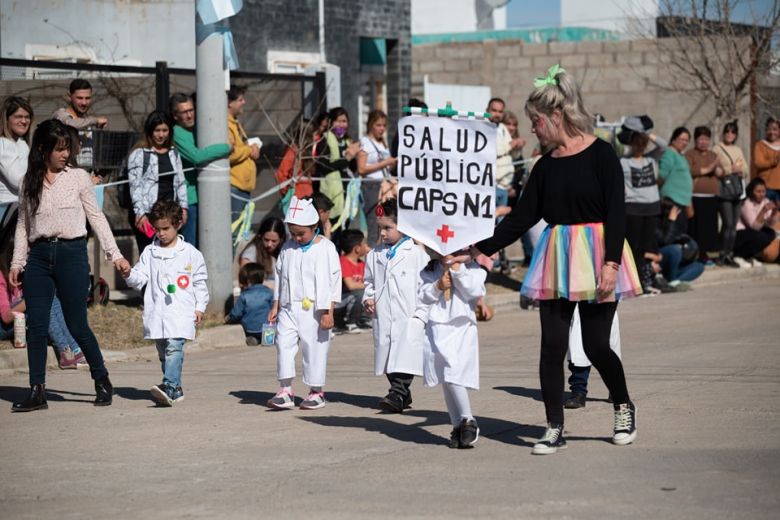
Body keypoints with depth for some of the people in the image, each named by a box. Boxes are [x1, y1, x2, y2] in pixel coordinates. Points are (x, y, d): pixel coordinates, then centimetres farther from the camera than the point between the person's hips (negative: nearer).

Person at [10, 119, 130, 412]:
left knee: (77, 325, -3)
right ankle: (37, 391, 3)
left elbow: (96, 217, 5)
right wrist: (17, 263, 7)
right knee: (36, 326, -1)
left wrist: (115, 254, -1)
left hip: (71, 253, -3)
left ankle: (102, 381, 15)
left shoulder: (78, 177, 3)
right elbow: (23, 224, 14)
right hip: (39, 256, 3)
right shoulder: (30, 182, 10)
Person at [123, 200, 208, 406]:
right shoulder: (149, 253, 11)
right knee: (163, 351, 9)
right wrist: (129, 275, -14)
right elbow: (140, 278, 7)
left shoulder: (190, 254, 4)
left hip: (181, 312, -4)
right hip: (156, 312, 4)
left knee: (174, 347, -20)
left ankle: (169, 385, -30)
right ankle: (176, 390, 18)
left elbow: (200, 282, 9)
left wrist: (200, 307, 4)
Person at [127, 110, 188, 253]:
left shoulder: (173, 153, 16)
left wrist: (183, 206, 12)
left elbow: (180, 181, 21)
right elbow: (135, 185, -7)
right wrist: (140, 213, -14)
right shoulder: (139, 154, -2)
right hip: (147, 213, -5)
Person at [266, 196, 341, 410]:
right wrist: (275, 306, 15)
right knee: (284, 343, -7)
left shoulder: (325, 248, -5)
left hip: (314, 310, -4)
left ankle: (316, 391, 12)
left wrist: (328, 311, -12)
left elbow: (332, 281, -7)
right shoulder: (288, 247, 11)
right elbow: (280, 276, 18)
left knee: (314, 348, 0)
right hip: (289, 307, 4)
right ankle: (285, 391, -5)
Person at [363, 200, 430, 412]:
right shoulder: (375, 255, 13)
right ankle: (403, 394, 20)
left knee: (404, 353, -16)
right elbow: (370, 281, 24)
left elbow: (425, 285, -4)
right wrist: (368, 299, 5)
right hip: (383, 317, 6)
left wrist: (421, 313, -10)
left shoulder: (417, 253, -3)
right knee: (387, 353, 9)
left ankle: (397, 394, -22)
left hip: (409, 316, -6)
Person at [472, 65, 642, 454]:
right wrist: (483, 248, 2)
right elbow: (522, 216, 9)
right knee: (552, 345, 0)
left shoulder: (600, 155, -8)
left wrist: (611, 262, -18)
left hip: (596, 257, -5)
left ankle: (624, 408, 24)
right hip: (556, 261, 5)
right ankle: (554, 429, 8)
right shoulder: (545, 166, 8)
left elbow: (616, 213, -11)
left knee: (596, 345, -2)